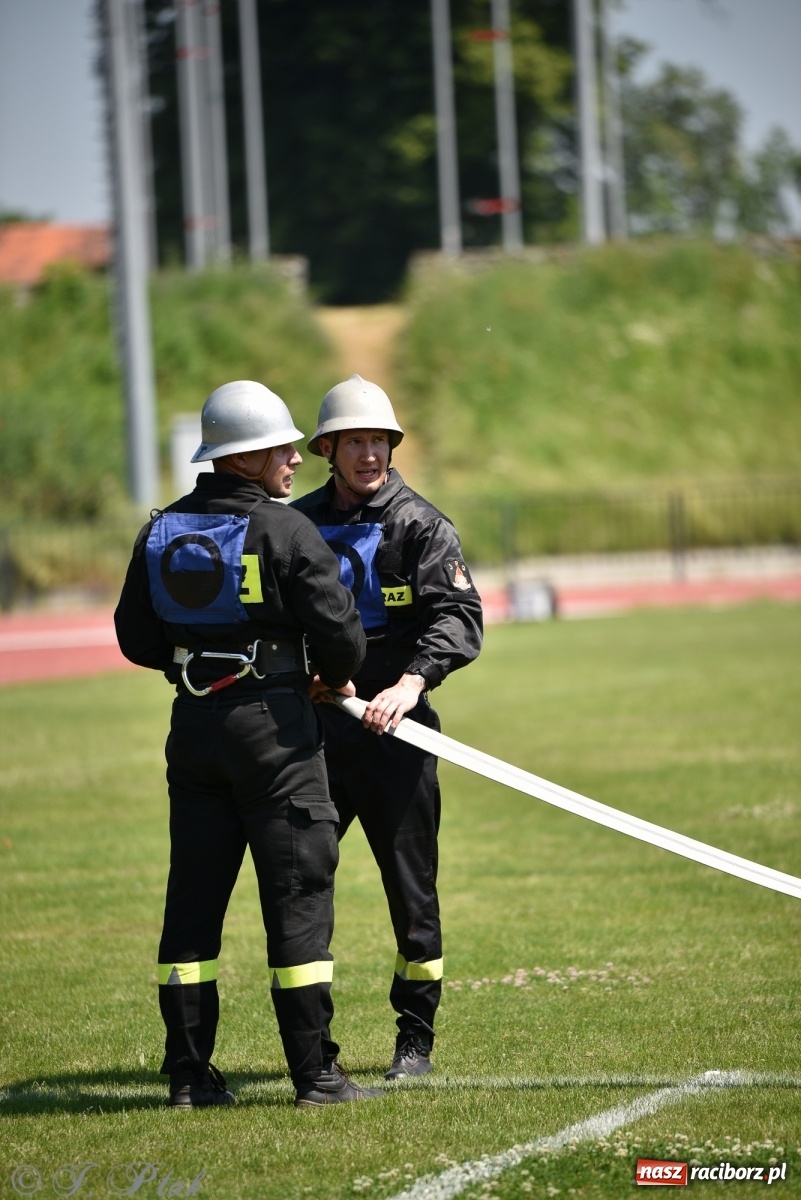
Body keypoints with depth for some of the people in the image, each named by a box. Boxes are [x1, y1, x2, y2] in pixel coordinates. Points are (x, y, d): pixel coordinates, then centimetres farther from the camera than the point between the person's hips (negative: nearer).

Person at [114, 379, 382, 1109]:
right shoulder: (284, 531, -11)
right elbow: (339, 627, -12)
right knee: (298, 892, -1)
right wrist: (337, 676, 8)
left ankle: (190, 1072, 9)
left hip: (194, 723, 6)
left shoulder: (162, 532, 7)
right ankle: (316, 1073, -2)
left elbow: (136, 637, 10)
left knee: (194, 893, 9)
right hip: (273, 723, -6)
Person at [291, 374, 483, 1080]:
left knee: (411, 887, 3)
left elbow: (459, 618, -13)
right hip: (314, 725, 3)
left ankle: (416, 1040, 14)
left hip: (394, 729, -3)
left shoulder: (421, 525, -2)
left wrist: (412, 681, -28)